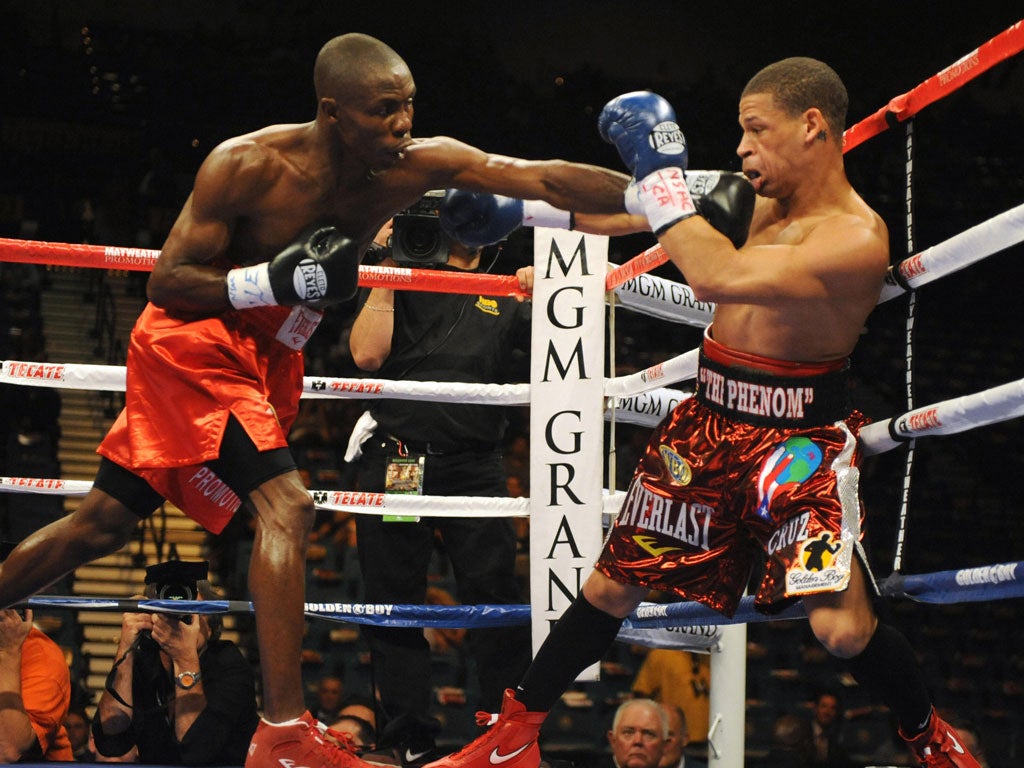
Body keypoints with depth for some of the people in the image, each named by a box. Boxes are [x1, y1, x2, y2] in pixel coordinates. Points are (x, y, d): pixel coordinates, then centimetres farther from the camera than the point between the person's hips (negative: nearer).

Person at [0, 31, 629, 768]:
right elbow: (166, 283, -20)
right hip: (192, 342, -6)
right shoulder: (248, 166, -26)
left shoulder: (417, 165, -15)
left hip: (265, 356, 6)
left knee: (104, 524, 14)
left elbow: (542, 178, -22)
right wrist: (276, 280, -33)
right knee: (286, 506, -23)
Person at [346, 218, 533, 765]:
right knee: (395, 602, 1)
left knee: (493, 592, -11)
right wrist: (387, 269, 0)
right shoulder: (399, 286, 15)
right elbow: (367, 354, -1)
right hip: (394, 462, 0)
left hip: (474, 465, 0)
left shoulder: (504, 299, 20)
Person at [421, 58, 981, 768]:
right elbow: (629, 210, 12)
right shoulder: (764, 201, 3)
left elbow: (717, 278, -32)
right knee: (612, 585, 11)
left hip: (802, 439, -7)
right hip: (711, 419, 7)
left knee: (843, 626, -17)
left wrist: (663, 174, -24)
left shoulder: (856, 239, -22)